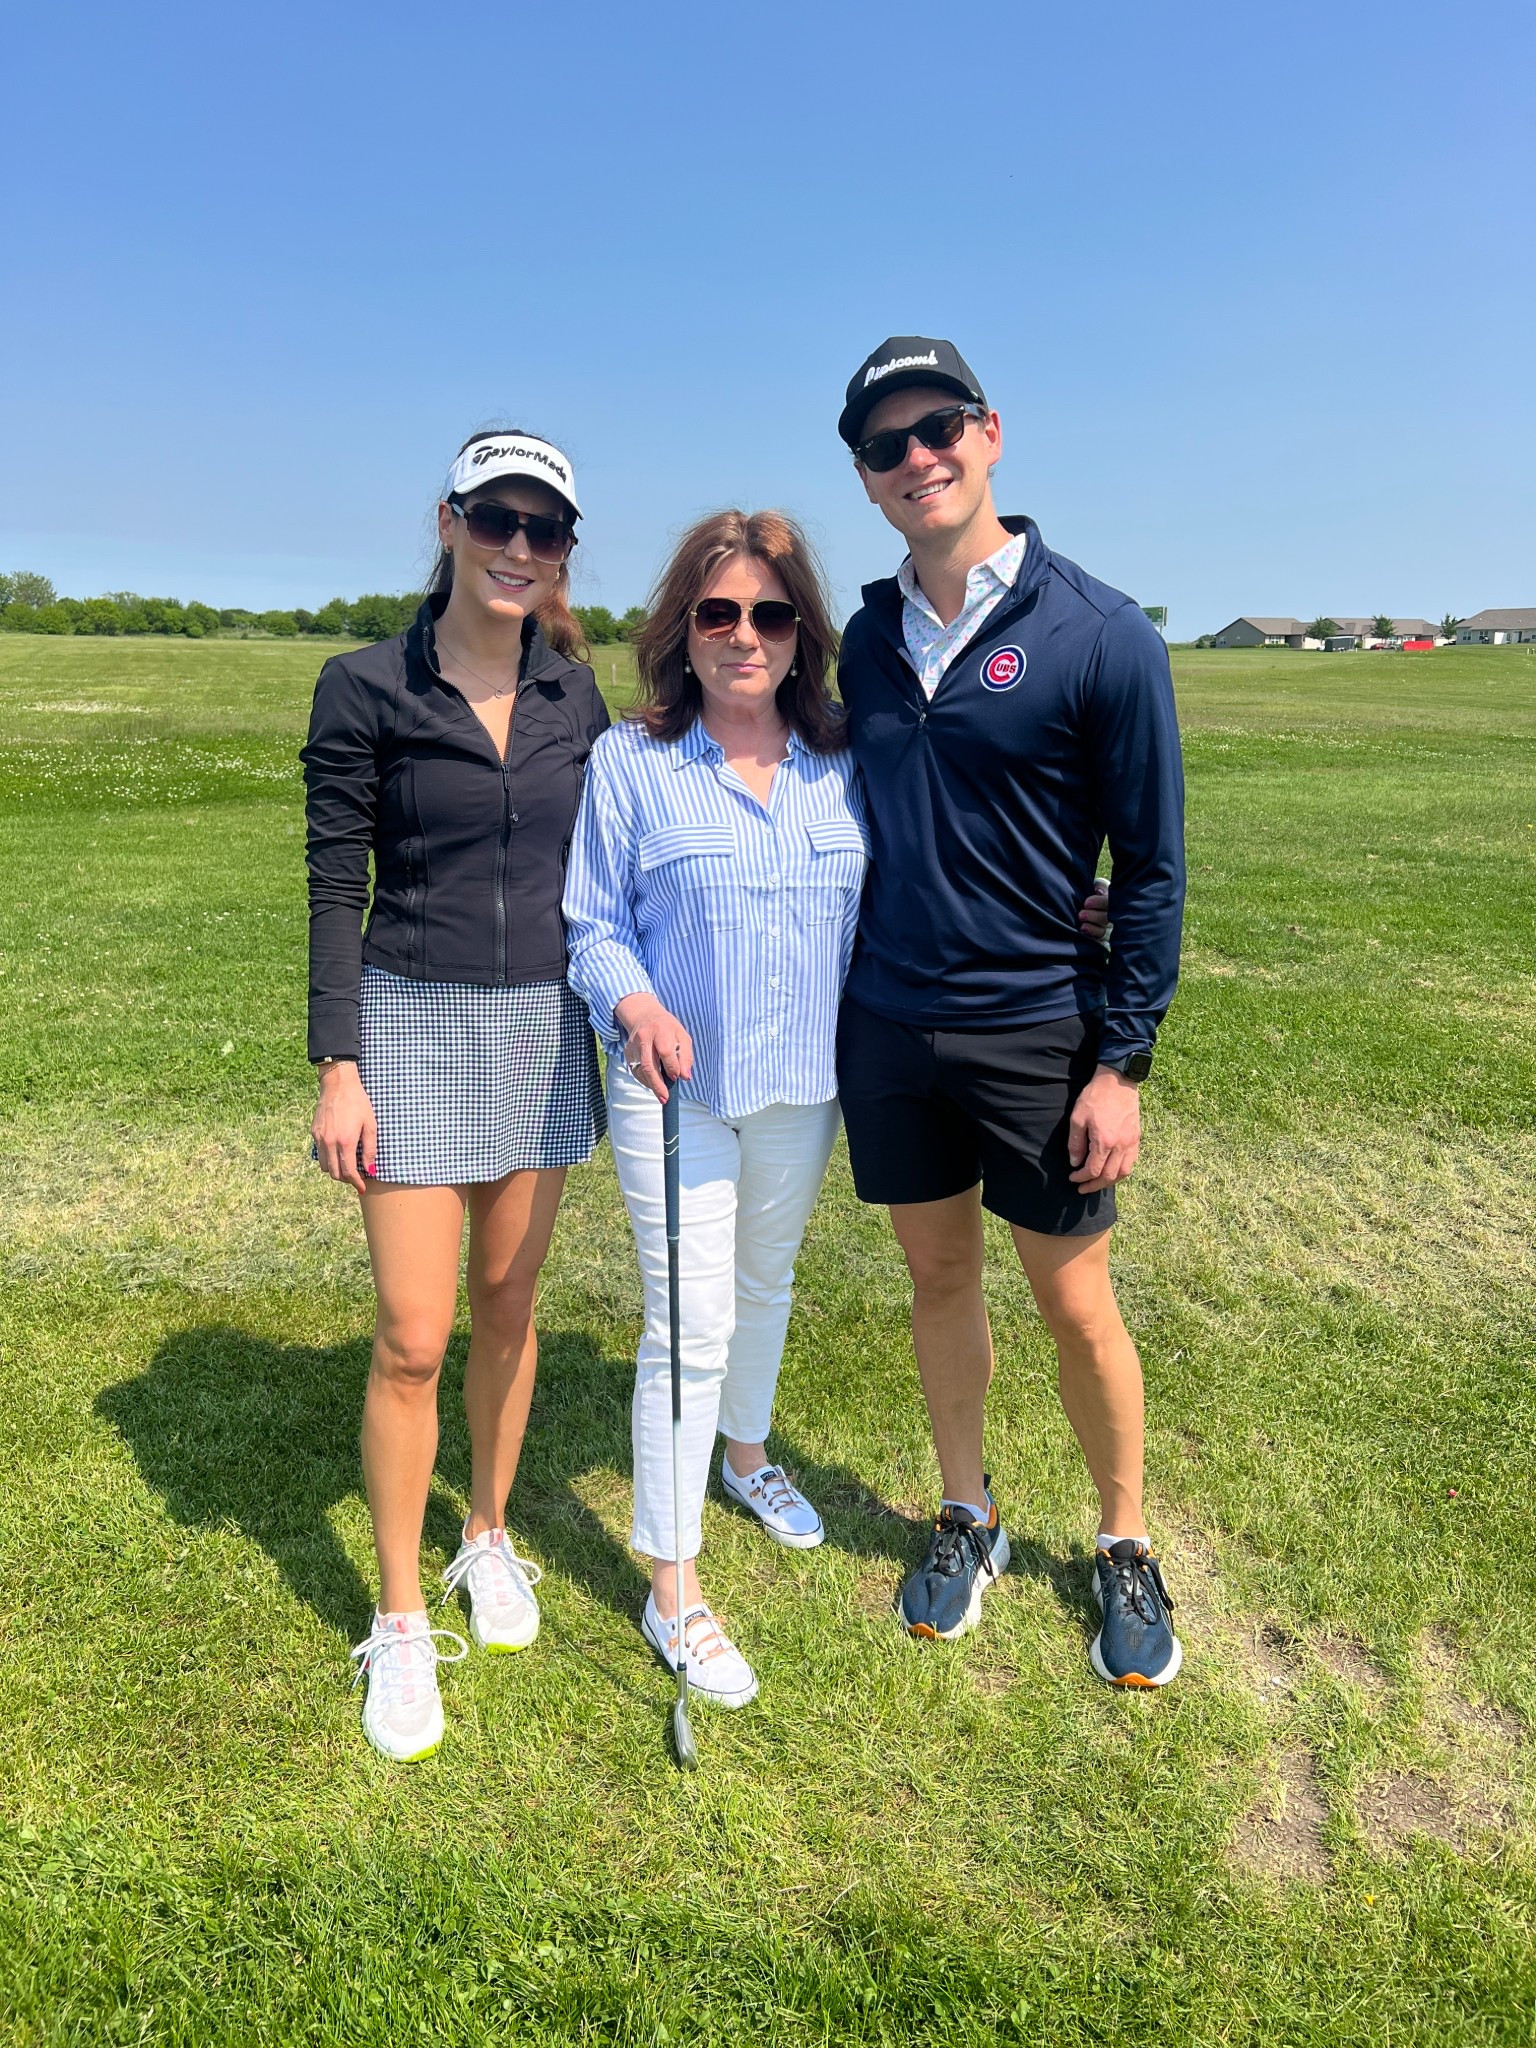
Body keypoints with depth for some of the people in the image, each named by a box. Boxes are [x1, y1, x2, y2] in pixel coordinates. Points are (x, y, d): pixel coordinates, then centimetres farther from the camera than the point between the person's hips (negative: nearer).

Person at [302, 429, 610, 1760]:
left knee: (508, 1306, 14)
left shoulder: (576, 696, 3)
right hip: (414, 1024, -3)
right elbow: (336, 889, -6)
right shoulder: (366, 691, -7)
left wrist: (616, 1019, 10)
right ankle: (400, 1624, 17)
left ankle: (490, 1539, 36)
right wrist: (338, 1067, -9)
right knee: (414, 1336, -2)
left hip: (546, 1025, 4)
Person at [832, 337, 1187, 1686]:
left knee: (1075, 1307, 7)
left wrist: (1122, 1065, -11)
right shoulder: (867, 641, 5)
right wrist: (844, 988, 10)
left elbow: (1152, 868, -8)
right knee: (940, 1278, 15)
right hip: (887, 1029, 4)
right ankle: (967, 1519, 36)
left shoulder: (1101, 636, -9)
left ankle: (1127, 1549, 31)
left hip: (1038, 1033, -4)